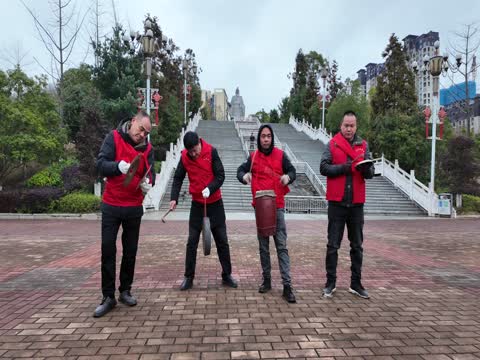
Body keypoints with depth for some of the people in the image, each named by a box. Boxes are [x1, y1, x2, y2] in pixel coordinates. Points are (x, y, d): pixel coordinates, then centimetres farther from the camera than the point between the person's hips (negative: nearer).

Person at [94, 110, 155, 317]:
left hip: (134, 207, 3)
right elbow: (100, 164, -14)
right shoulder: (114, 138, -6)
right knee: (108, 250, 0)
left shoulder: (147, 148, 3)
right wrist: (118, 166, -35)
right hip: (111, 206, -2)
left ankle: (125, 291, 25)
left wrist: (147, 184, -25)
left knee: (130, 251, 10)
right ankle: (108, 297, 11)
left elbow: (149, 173, -2)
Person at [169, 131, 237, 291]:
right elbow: (178, 178, -2)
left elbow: (220, 175, -13)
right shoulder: (184, 156, -5)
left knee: (222, 240, 7)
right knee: (192, 242, 4)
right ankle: (189, 277, 17)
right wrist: (174, 198, -15)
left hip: (215, 203, -1)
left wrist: (210, 189, -30)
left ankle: (227, 275, 21)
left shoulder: (211, 151, -12)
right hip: (197, 204, 2)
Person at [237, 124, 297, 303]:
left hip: (277, 206, -2)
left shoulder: (280, 155, 2)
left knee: (281, 246, -5)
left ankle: (287, 285, -3)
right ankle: (266, 280, 23)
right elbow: (240, 170, 13)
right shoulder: (253, 156, 6)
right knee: (263, 246, 10)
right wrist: (244, 176, -11)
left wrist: (288, 177, -14)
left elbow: (292, 171, 9)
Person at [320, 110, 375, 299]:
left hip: (356, 202, 3)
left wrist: (366, 169, -16)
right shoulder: (332, 144, 2)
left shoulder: (363, 145, 10)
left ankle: (356, 283, 23)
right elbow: (323, 167, -6)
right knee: (333, 245, 4)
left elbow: (371, 173, 6)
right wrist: (342, 168, -19)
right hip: (337, 201, -3)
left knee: (357, 246, 10)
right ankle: (331, 282, 15)